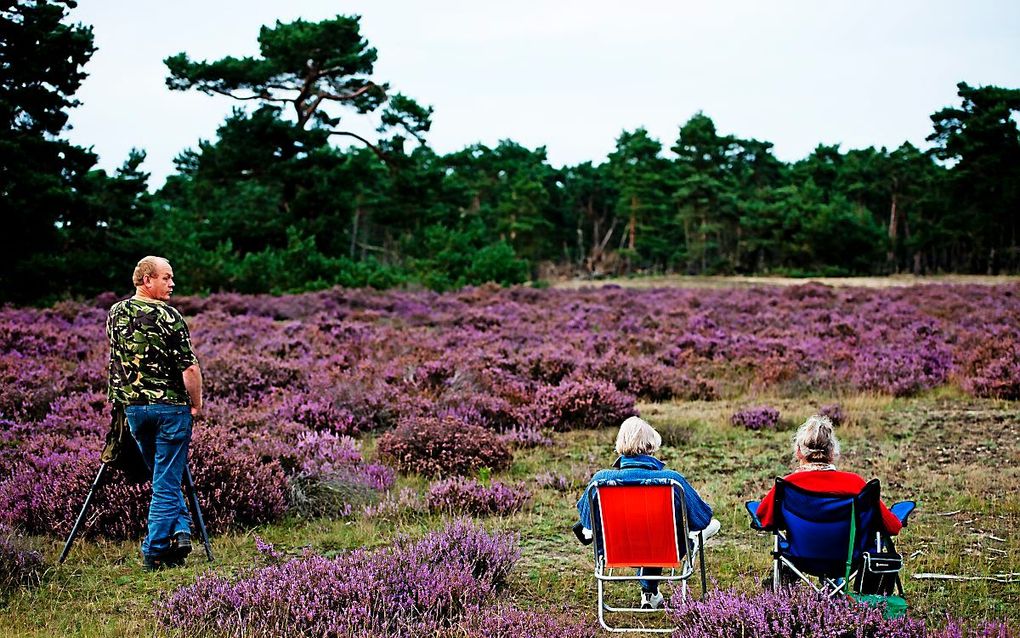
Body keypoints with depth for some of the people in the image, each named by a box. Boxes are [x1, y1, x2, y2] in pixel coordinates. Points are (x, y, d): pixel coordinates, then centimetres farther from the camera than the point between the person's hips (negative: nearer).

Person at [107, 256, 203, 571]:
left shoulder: (116, 313, 6)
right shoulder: (168, 316, -14)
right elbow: (190, 368, -17)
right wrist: (197, 405, -4)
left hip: (133, 406, 6)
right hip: (170, 406, -6)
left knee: (162, 477, 20)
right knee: (167, 482, 1)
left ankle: (178, 530, 11)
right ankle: (155, 552, 1)